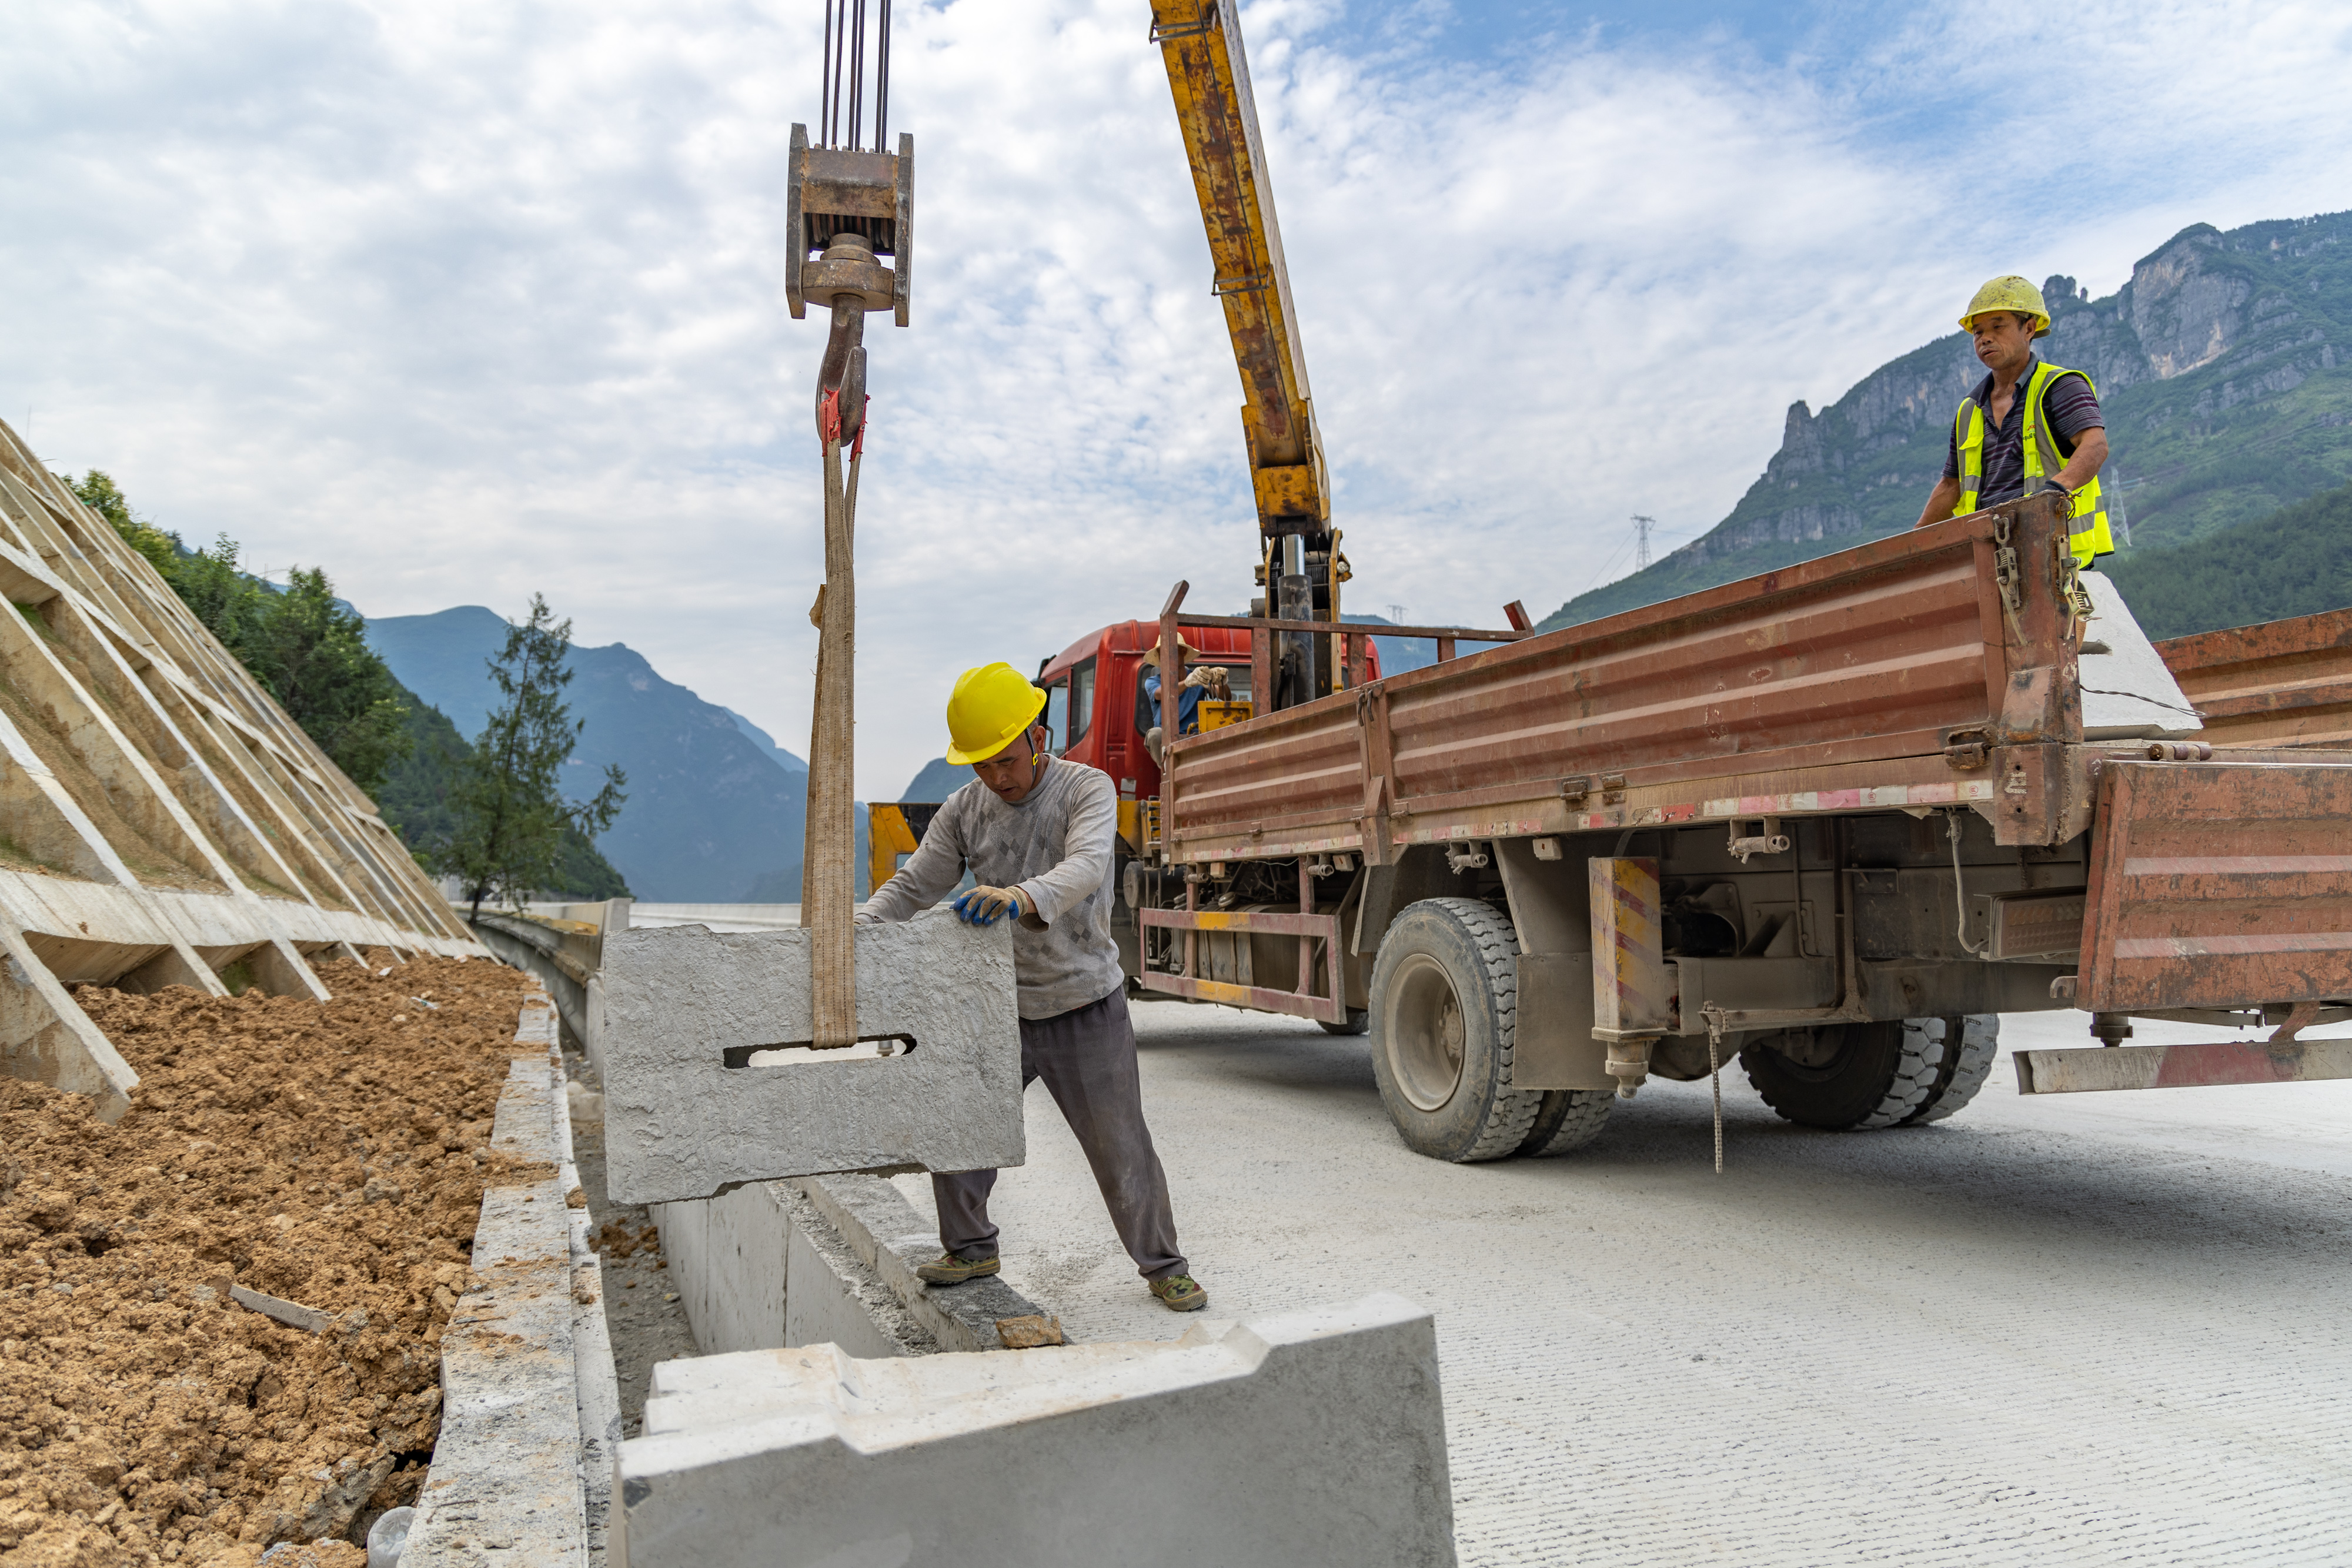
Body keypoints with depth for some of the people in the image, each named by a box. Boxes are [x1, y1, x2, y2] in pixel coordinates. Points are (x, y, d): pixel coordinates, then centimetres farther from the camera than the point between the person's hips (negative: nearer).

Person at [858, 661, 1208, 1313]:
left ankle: (1164, 1268, 22)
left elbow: (1085, 867, -33)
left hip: (1084, 1007, -4)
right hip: (1000, 1008, 4)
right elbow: (914, 885, 1)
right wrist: (857, 927, -17)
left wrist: (1022, 899, -53)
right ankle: (971, 1250, 29)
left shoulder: (1088, 789, -14)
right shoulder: (965, 809, -1)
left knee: (1121, 1148, 4)